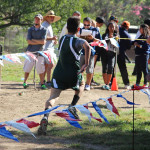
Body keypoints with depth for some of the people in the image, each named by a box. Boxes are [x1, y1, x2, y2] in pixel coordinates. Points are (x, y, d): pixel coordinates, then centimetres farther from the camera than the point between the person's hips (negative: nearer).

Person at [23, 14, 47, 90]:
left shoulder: (43, 30, 1)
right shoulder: (30, 30, 7)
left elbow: (43, 42, -10)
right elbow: (29, 41, -4)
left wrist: (34, 40, -6)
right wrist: (39, 42, -8)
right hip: (30, 51, 2)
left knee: (40, 69, -2)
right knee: (27, 68, 2)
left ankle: (42, 84, 5)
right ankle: (25, 82, 14)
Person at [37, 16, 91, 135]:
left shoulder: (62, 39, 11)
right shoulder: (77, 41, -8)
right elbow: (87, 47, -31)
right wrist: (86, 64, -24)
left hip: (58, 73, 3)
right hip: (73, 74, -3)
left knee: (53, 97, -8)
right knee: (81, 85, 31)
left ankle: (45, 117, -35)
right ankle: (72, 106, 16)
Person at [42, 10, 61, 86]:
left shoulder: (49, 26, 21)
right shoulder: (44, 25, -11)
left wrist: (54, 41, 13)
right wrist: (52, 38, -16)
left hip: (49, 48, 10)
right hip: (46, 48, -10)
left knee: (46, 65, 10)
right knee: (51, 64, -15)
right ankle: (48, 81, -14)